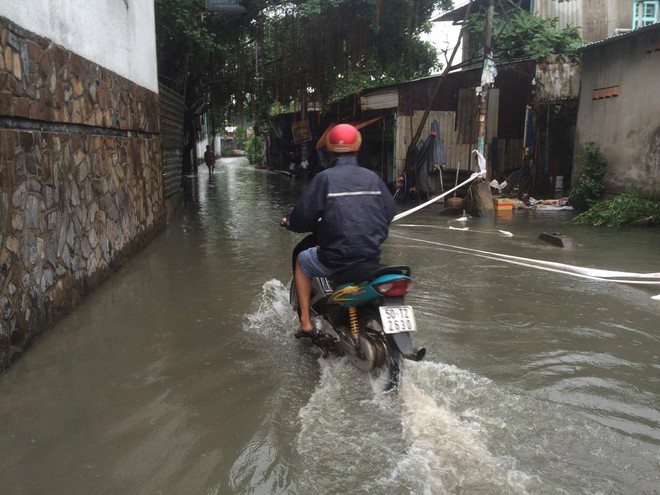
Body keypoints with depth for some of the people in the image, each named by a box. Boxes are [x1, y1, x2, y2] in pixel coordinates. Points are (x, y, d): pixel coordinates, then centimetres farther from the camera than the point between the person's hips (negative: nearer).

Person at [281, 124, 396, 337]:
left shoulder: (324, 178, -7)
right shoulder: (372, 177, 5)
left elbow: (304, 215, -9)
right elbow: (390, 211, 10)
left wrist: (289, 222, 14)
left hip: (337, 257, -4)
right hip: (371, 255, 4)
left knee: (301, 262, 26)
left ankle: (306, 322, 20)